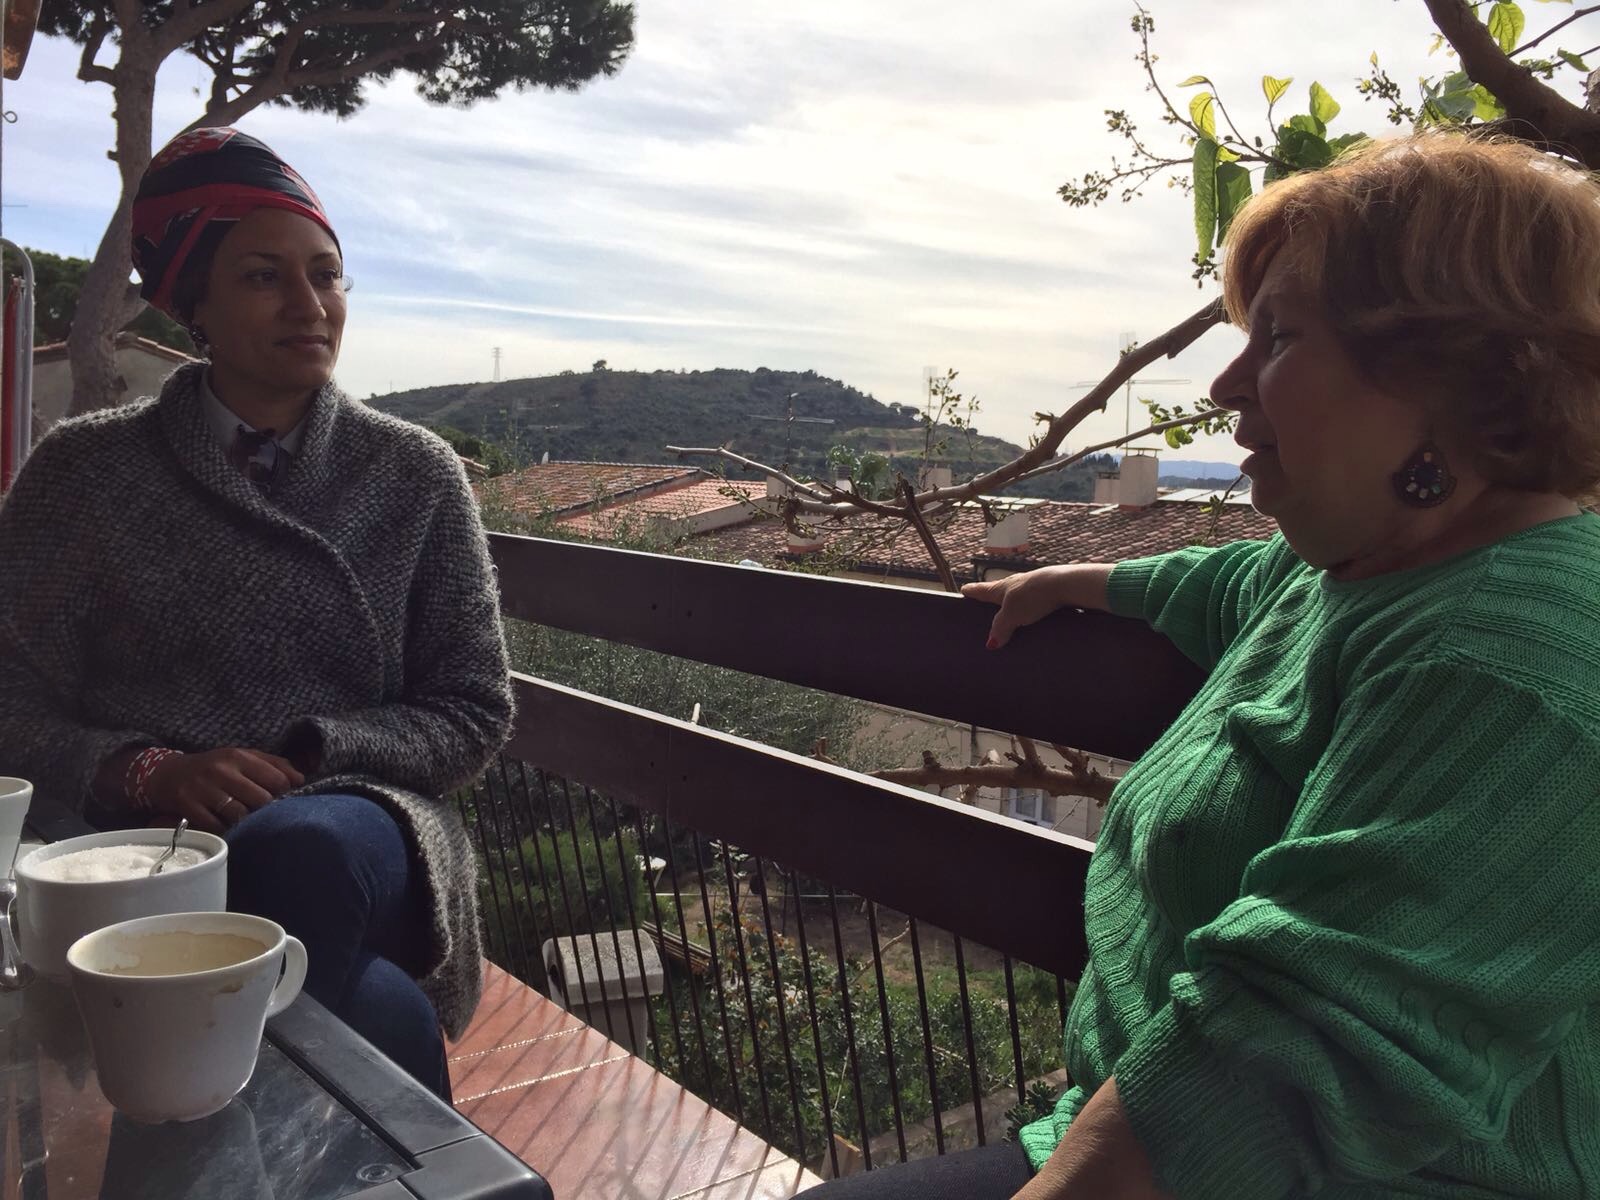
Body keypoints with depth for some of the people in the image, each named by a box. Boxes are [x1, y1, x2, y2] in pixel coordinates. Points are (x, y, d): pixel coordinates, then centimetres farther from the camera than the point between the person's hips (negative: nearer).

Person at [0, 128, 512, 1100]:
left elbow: (474, 710, 6)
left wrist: (310, 758, -11)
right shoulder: (87, 472, 7)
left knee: (298, 850, -37)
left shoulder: (414, 475, 7)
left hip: (356, 824, 1)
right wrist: (150, 772, -15)